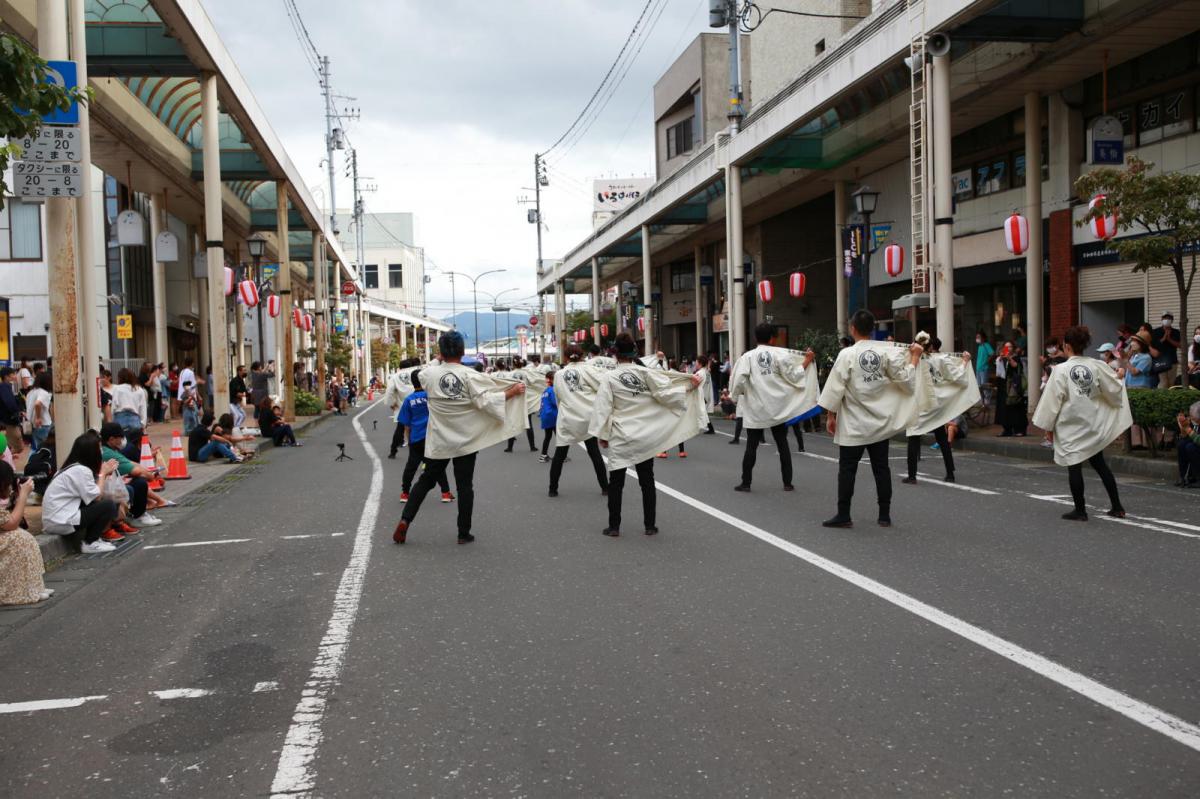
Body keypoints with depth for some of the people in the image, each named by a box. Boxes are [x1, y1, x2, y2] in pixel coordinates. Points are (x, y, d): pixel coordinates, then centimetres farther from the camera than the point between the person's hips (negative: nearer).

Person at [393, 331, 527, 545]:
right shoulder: (470, 375, -15)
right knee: (465, 486, 7)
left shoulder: (429, 373, -7)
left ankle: (405, 520, 5)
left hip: (438, 441, 2)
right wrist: (513, 392, -10)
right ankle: (464, 533, 11)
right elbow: (485, 401, -19)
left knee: (426, 480, 16)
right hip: (465, 440, -2)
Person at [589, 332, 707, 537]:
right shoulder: (645, 373, -6)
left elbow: (603, 408, -8)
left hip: (620, 437, -2)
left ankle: (614, 526, 9)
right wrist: (690, 385, 1)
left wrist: (602, 435, -1)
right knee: (647, 481, 12)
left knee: (616, 482, 8)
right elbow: (666, 391, -10)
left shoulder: (609, 377, -9)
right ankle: (650, 525, 14)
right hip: (644, 436, 2)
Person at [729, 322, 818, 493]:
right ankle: (787, 482, 13)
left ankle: (746, 482, 8)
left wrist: (737, 393, 8)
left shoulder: (747, 356, -6)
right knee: (782, 444, 11)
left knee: (752, 446, 7)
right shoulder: (779, 354, -7)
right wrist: (807, 361, 4)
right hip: (778, 408, 1)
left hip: (756, 408, -1)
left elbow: (738, 382, -12)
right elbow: (793, 376, -6)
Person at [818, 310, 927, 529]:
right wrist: (914, 359, 9)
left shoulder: (847, 354, -12)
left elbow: (836, 387, -10)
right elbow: (905, 380, -5)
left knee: (847, 468, 3)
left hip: (853, 423, -3)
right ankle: (884, 515, 14)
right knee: (881, 467, 10)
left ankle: (843, 515, 4)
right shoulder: (886, 351, -6)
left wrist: (831, 416, -1)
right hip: (880, 421, 3)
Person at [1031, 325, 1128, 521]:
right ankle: (1116, 506, 19)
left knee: (1074, 466, 4)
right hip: (1092, 424, 5)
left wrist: (1048, 425, -1)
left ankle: (1080, 510, 8)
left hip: (1070, 426, -5)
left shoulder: (1061, 370, -15)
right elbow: (1113, 391, 5)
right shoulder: (1096, 366, -4)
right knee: (1099, 463, 17)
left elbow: (1052, 399, -11)